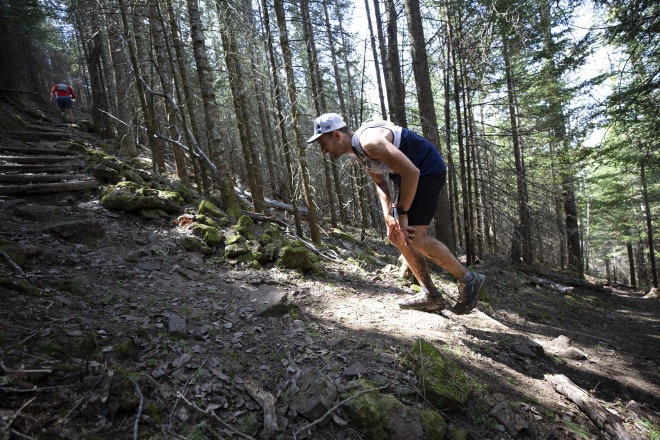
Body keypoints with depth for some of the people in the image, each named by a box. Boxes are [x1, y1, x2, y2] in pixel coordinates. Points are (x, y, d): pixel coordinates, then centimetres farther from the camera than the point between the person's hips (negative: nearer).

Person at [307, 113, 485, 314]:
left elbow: (411, 172, -28)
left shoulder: (370, 141, -26)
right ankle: (431, 296, 13)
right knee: (397, 235, 5)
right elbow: (380, 184, 10)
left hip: (429, 170, -10)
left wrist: (402, 214, -19)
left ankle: (469, 280, 5)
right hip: (411, 175, 10)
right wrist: (388, 216, -4)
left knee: (414, 237, -15)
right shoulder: (356, 150, 5)